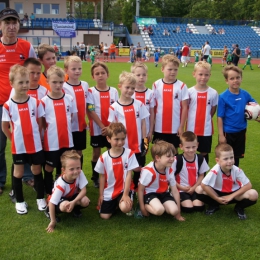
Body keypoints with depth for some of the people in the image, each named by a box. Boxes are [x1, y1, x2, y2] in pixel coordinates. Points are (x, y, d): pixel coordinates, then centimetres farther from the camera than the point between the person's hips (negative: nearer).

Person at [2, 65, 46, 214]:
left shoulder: (36, 103, -5)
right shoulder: (8, 105, -9)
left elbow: (40, 123, 4)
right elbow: (5, 127, 0)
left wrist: (35, 136, 1)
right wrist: (14, 139, 1)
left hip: (36, 145, 1)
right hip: (18, 146, -1)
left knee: (37, 171, 12)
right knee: (18, 173, 12)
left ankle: (41, 198, 29)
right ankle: (20, 201, 28)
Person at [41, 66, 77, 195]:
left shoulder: (69, 99, 0)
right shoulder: (44, 101, -10)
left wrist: (66, 129, 5)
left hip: (67, 140, 3)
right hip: (51, 142, -3)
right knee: (49, 167, 11)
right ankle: (50, 194, 26)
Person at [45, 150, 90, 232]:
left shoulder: (80, 174, -29)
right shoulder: (61, 185, -37)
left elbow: (83, 190, -23)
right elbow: (52, 203, -30)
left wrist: (73, 202, -36)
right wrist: (53, 221, -25)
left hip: (72, 197, 4)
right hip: (59, 200, -4)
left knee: (86, 201, -25)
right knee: (65, 206, -37)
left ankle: (75, 209, 9)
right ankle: (49, 211, -4)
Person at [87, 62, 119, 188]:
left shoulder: (114, 91, 0)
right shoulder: (91, 92, -7)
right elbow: (90, 112, -11)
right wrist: (102, 126, -16)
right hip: (97, 129, -2)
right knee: (96, 153, 9)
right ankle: (95, 178, 25)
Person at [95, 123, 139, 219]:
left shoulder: (129, 154, -12)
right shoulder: (103, 157, -7)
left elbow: (129, 175, -11)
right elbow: (102, 177, 3)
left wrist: (125, 194, -14)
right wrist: (101, 195, 3)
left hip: (123, 190, -2)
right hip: (108, 192, 2)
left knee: (125, 208, -28)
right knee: (104, 216, -2)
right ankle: (114, 203, 29)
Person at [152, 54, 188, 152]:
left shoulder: (182, 86, -4)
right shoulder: (156, 85, -1)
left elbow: (184, 107, -2)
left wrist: (181, 126, -4)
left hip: (175, 128, -1)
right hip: (159, 128, 1)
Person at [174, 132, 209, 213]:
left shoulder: (200, 159, -2)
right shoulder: (177, 160, -14)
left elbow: (201, 175, 7)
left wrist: (194, 187, -7)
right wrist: (181, 187, -14)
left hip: (195, 189, 3)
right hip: (182, 190, -3)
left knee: (199, 207, -16)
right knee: (188, 208, -20)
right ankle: (178, 201, 10)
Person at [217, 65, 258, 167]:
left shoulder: (245, 94, -4)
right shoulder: (223, 97, -16)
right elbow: (220, 117, -14)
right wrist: (221, 135, -15)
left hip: (241, 131, 4)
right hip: (228, 132, -4)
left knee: (237, 156, 19)